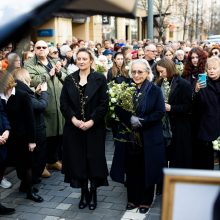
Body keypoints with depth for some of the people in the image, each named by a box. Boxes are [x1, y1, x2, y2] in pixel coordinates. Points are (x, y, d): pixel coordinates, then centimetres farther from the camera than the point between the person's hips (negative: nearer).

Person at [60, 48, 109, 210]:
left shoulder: (100, 79, -2)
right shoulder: (69, 79, 6)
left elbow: (104, 104, -7)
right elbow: (63, 103, 2)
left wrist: (91, 121, -15)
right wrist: (73, 119, -12)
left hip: (94, 127, -2)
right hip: (73, 127, 3)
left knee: (94, 160, 4)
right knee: (77, 160, 6)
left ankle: (93, 193, 21)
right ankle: (84, 193, 22)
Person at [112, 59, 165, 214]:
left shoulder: (155, 90, -5)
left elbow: (160, 112, -11)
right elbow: (119, 111, 1)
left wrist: (141, 122, -17)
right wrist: (130, 120, -17)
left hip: (149, 137, -2)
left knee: (147, 169, 7)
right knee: (132, 168, 8)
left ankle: (146, 200, 23)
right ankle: (133, 199, 25)